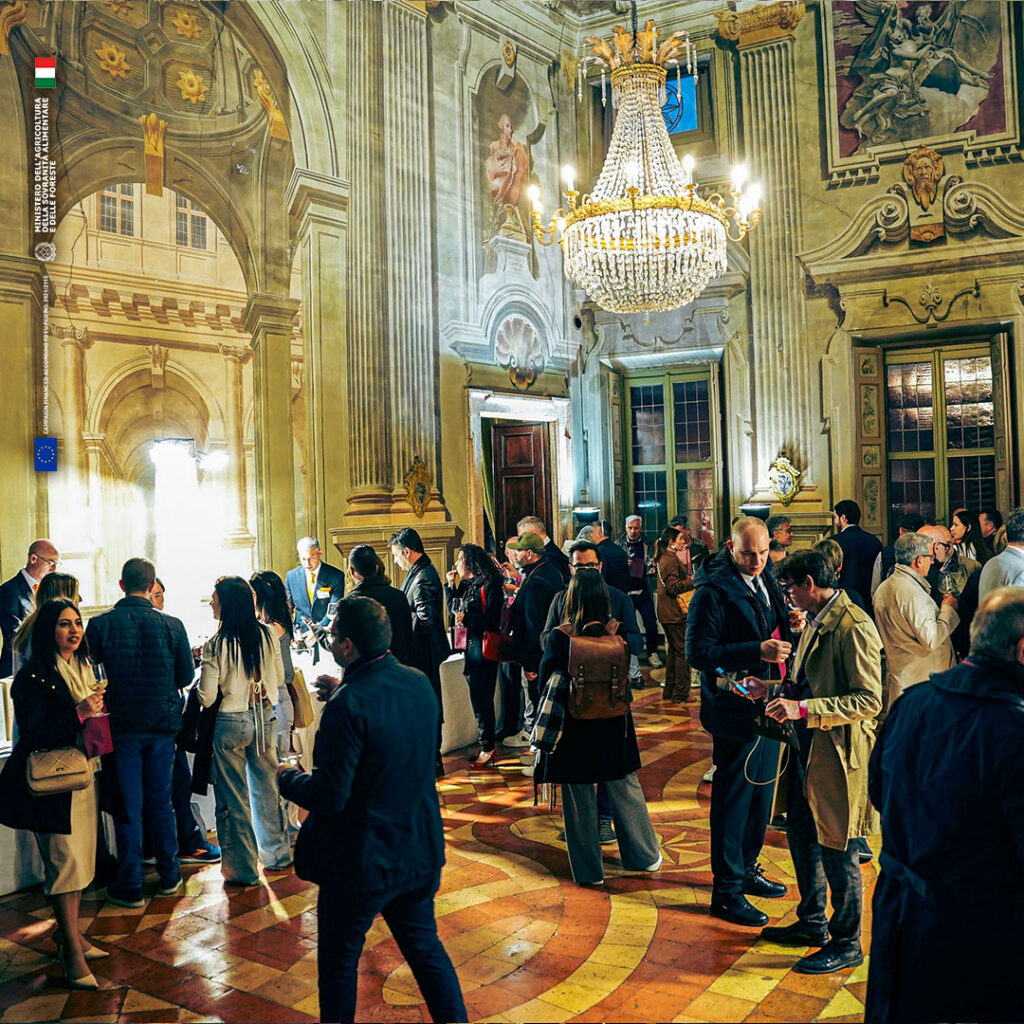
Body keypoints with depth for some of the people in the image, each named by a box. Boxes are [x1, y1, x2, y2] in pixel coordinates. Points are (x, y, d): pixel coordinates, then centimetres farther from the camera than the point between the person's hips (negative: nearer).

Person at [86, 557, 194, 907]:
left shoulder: (100, 624, -10)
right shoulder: (172, 625, -8)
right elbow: (186, 675, 0)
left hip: (121, 725, -1)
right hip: (163, 723, 1)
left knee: (128, 804, 7)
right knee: (161, 800, 15)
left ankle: (130, 885, 14)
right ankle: (169, 876, 24)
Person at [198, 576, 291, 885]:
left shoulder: (216, 645, -17)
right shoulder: (267, 635, -4)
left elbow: (207, 697, -14)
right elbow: (279, 679, 7)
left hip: (231, 723, -5)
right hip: (264, 718, 5)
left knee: (234, 797, 8)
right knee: (266, 789, 19)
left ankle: (243, 868, 16)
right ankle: (277, 854, 31)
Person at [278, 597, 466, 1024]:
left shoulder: (348, 704, -26)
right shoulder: (420, 683, -3)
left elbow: (329, 796, -24)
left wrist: (286, 777, -4)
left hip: (361, 860, -7)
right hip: (421, 851, 7)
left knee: (339, 961, 14)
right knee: (424, 945, 22)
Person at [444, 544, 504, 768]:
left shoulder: (488, 585, -12)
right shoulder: (465, 585, 13)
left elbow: (494, 620, -17)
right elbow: (454, 613, 14)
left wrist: (467, 619, -22)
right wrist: (451, 586, 8)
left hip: (483, 649, -9)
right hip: (469, 648, 9)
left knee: (481, 700, -4)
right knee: (478, 699, 14)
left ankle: (487, 747, 6)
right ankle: (488, 745, 23)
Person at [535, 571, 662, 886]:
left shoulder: (559, 637, -16)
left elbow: (547, 684, -12)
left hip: (574, 727, -2)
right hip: (613, 726, 3)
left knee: (579, 800, 10)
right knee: (626, 790, 18)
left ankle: (589, 870, 19)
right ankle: (645, 856, 31)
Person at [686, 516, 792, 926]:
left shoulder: (765, 581, 9)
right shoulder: (713, 590, -17)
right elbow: (698, 652, -22)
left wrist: (789, 629, -3)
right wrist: (758, 650, -28)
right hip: (736, 710, -8)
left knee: (760, 792, 20)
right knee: (732, 798, 2)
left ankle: (747, 869, 37)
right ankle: (726, 891, 14)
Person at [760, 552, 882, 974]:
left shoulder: (853, 627, -20)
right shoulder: (815, 621, 10)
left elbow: (869, 700, -24)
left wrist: (803, 709, -27)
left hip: (839, 753, -10)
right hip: (807, 749, 10)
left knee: (838, 852, 4)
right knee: (801, 836, 20)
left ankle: (846, 944, 22)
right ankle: (812, 923, 38)